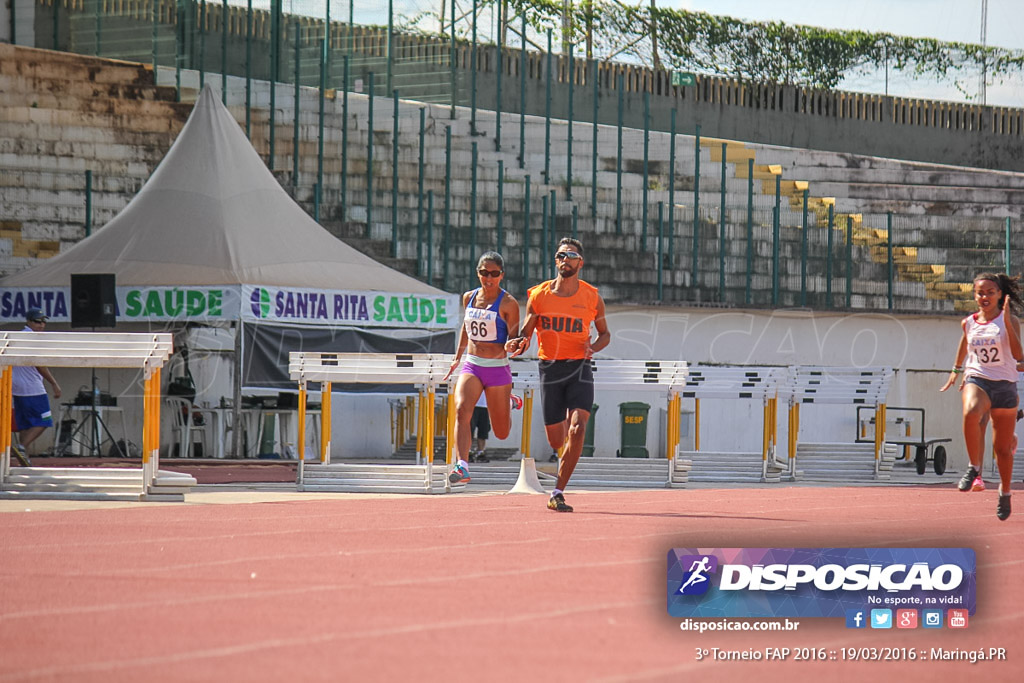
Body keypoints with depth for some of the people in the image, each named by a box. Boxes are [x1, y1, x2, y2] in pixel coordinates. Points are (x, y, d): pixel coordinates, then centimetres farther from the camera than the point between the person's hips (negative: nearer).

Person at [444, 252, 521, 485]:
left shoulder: (508, 303, -9)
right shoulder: (469, 297, 5)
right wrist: (457, 358, 27)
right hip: (471, 367, 3)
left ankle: (510, 403, 44)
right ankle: (462, 467, -31)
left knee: (501, 433, 9)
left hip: (497, 369, -3)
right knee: (462, 410, -26)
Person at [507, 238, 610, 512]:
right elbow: (525, 333, 6)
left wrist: (593, 347, -8)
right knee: (556, 441, 5)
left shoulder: (592, 297, 1)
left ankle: (557, 493, -15)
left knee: (577, 430, -20)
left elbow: (605, 333, 14)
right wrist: (517, 344, -17)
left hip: (579, 368, -1)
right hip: (549, 368, 1)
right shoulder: (538, 295, 1)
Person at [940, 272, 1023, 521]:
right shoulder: (969, 323, 7)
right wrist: (957, 370, 39)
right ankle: (975, 469, -24)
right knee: (971, 412, -37)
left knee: (1003, 448, 6)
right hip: (976, 380, 1)